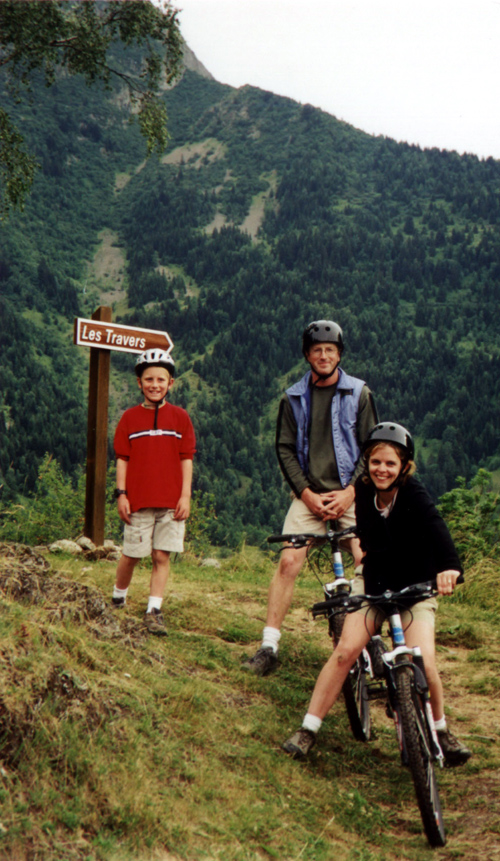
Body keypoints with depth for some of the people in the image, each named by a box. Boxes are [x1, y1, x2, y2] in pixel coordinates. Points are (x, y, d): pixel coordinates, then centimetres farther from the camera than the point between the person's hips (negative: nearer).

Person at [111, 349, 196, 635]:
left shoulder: (179, 416, 4)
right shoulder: (130, 417, 5)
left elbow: (187, 459, 4)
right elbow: (123, 459, 6)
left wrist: (185, 495, -2)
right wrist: (121, 494, -1)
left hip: (171, 501, 0)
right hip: (138, 500, 0)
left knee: (162, 556, 0)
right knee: (132, 555, 4)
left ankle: (154, 611, 5)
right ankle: (118, 599, 26)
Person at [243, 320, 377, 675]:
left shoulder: (359, 393, 4)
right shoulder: (294, 398, 8)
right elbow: (285, 448, 6)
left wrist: (351, 491, -8)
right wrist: (307, 493, -6)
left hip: (350, 495, -1)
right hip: (309, 494, 1)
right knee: (289, 562, -10)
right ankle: (269, 646, -4)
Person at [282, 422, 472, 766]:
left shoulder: (414, 494, -22)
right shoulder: (364, 491, -9)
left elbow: (434, 525, -43)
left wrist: (449, 566, -59)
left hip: (415, 587, -3)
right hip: (373, 583, 3)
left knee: (424, 664, -17)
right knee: (346, 651, -15)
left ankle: (440, 729, 12)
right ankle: (308, 729, -4)